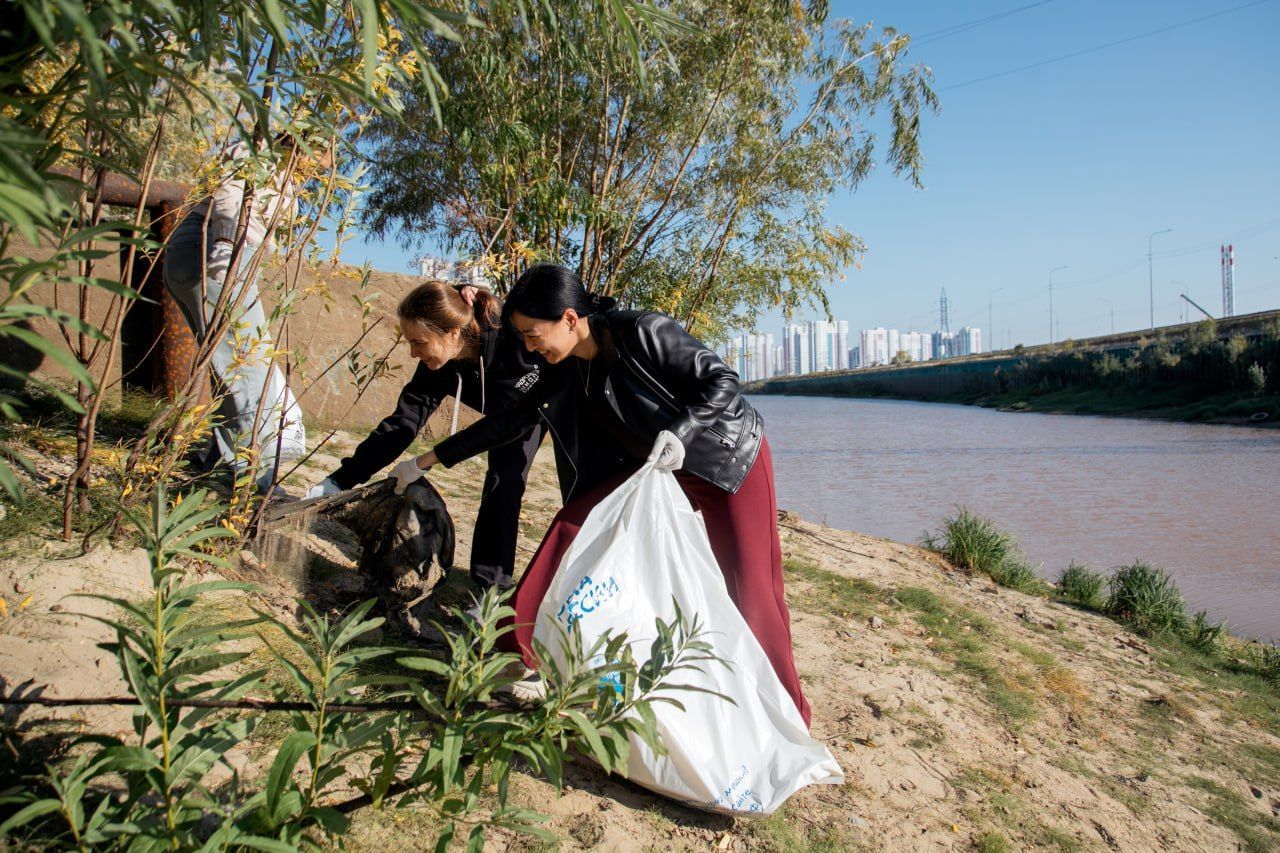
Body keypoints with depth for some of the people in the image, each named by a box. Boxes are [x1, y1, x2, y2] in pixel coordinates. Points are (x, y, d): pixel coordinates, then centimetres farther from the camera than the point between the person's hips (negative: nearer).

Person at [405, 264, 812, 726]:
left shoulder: (644, 332, -25)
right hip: (654, 467, 6)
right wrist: (430, 459, 7)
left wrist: (678, 432, -37)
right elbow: (510, 420, 4)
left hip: (729, 459, -6)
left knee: (750, 590, -8)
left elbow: (721, 381, -21)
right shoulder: (570, 371, -5)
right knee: (575, 524, -6)